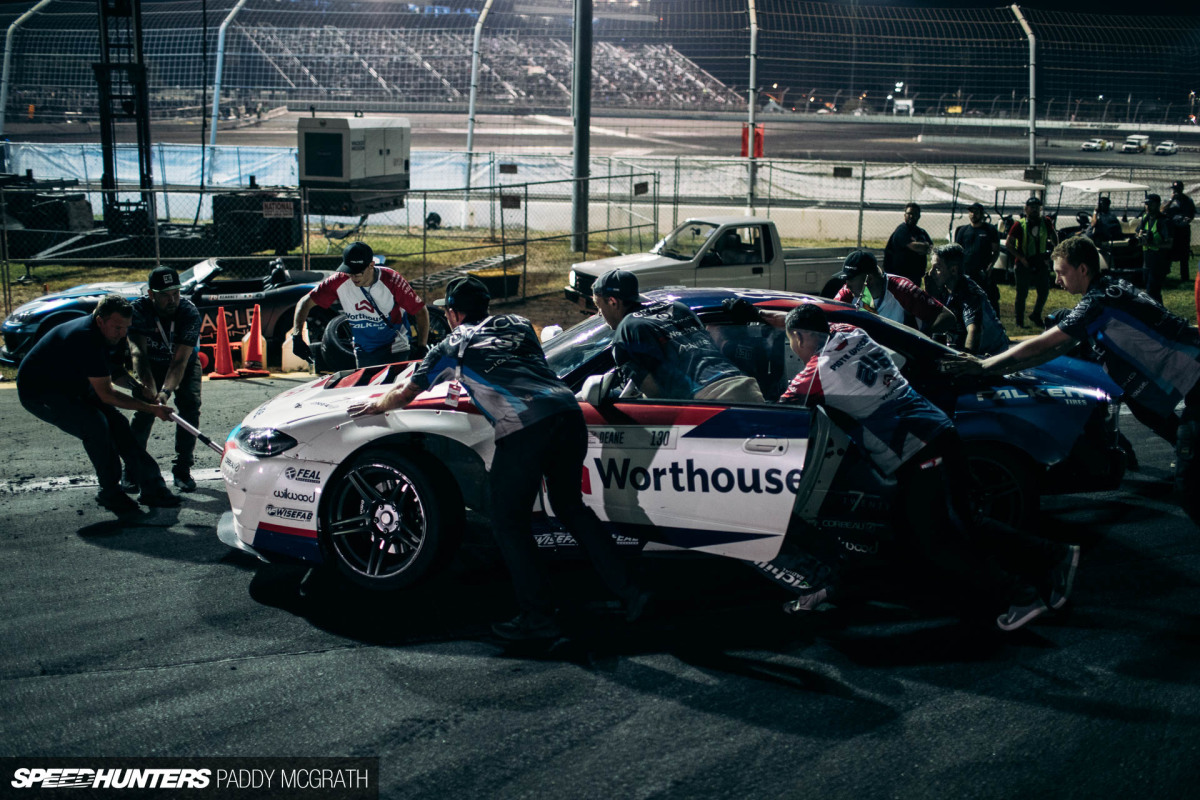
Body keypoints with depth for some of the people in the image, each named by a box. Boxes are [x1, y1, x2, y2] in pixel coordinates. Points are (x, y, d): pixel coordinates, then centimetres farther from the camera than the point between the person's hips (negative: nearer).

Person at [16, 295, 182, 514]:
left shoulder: (111, 334, -6)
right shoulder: (86, 339, -34)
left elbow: (114, 369, 14)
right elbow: (106, 395, -30)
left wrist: (137, 387, -7)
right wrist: (151, 409, -28)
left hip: (72, 387, 9)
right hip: (38, 392, -9)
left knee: (117, 424, -3)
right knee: (96, 425, -26)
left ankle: (152, 488, -2)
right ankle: (111, 493, -11)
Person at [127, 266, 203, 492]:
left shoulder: (189, 312, -31)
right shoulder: (139, 310, -30)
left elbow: (180, 360, -37)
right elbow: (139, 353, -38)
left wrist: (166, 391, -53)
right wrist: (150, 389, -54)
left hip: (185, 363, 0)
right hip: (151, 365, 0)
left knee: (190, 406, -17)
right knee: (145, 409, -16)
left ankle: (182, 468, -6)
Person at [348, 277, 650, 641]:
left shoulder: (453, 346, 19)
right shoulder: (518, 324, 30)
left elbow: (405, 394, 29)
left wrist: (376, 406, 49)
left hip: (524, 427, -5)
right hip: (568, 409, 6)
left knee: (509, 523, 9)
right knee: (570, 506, 22)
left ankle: (539, 616, 8)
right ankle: (627, 591, 18)